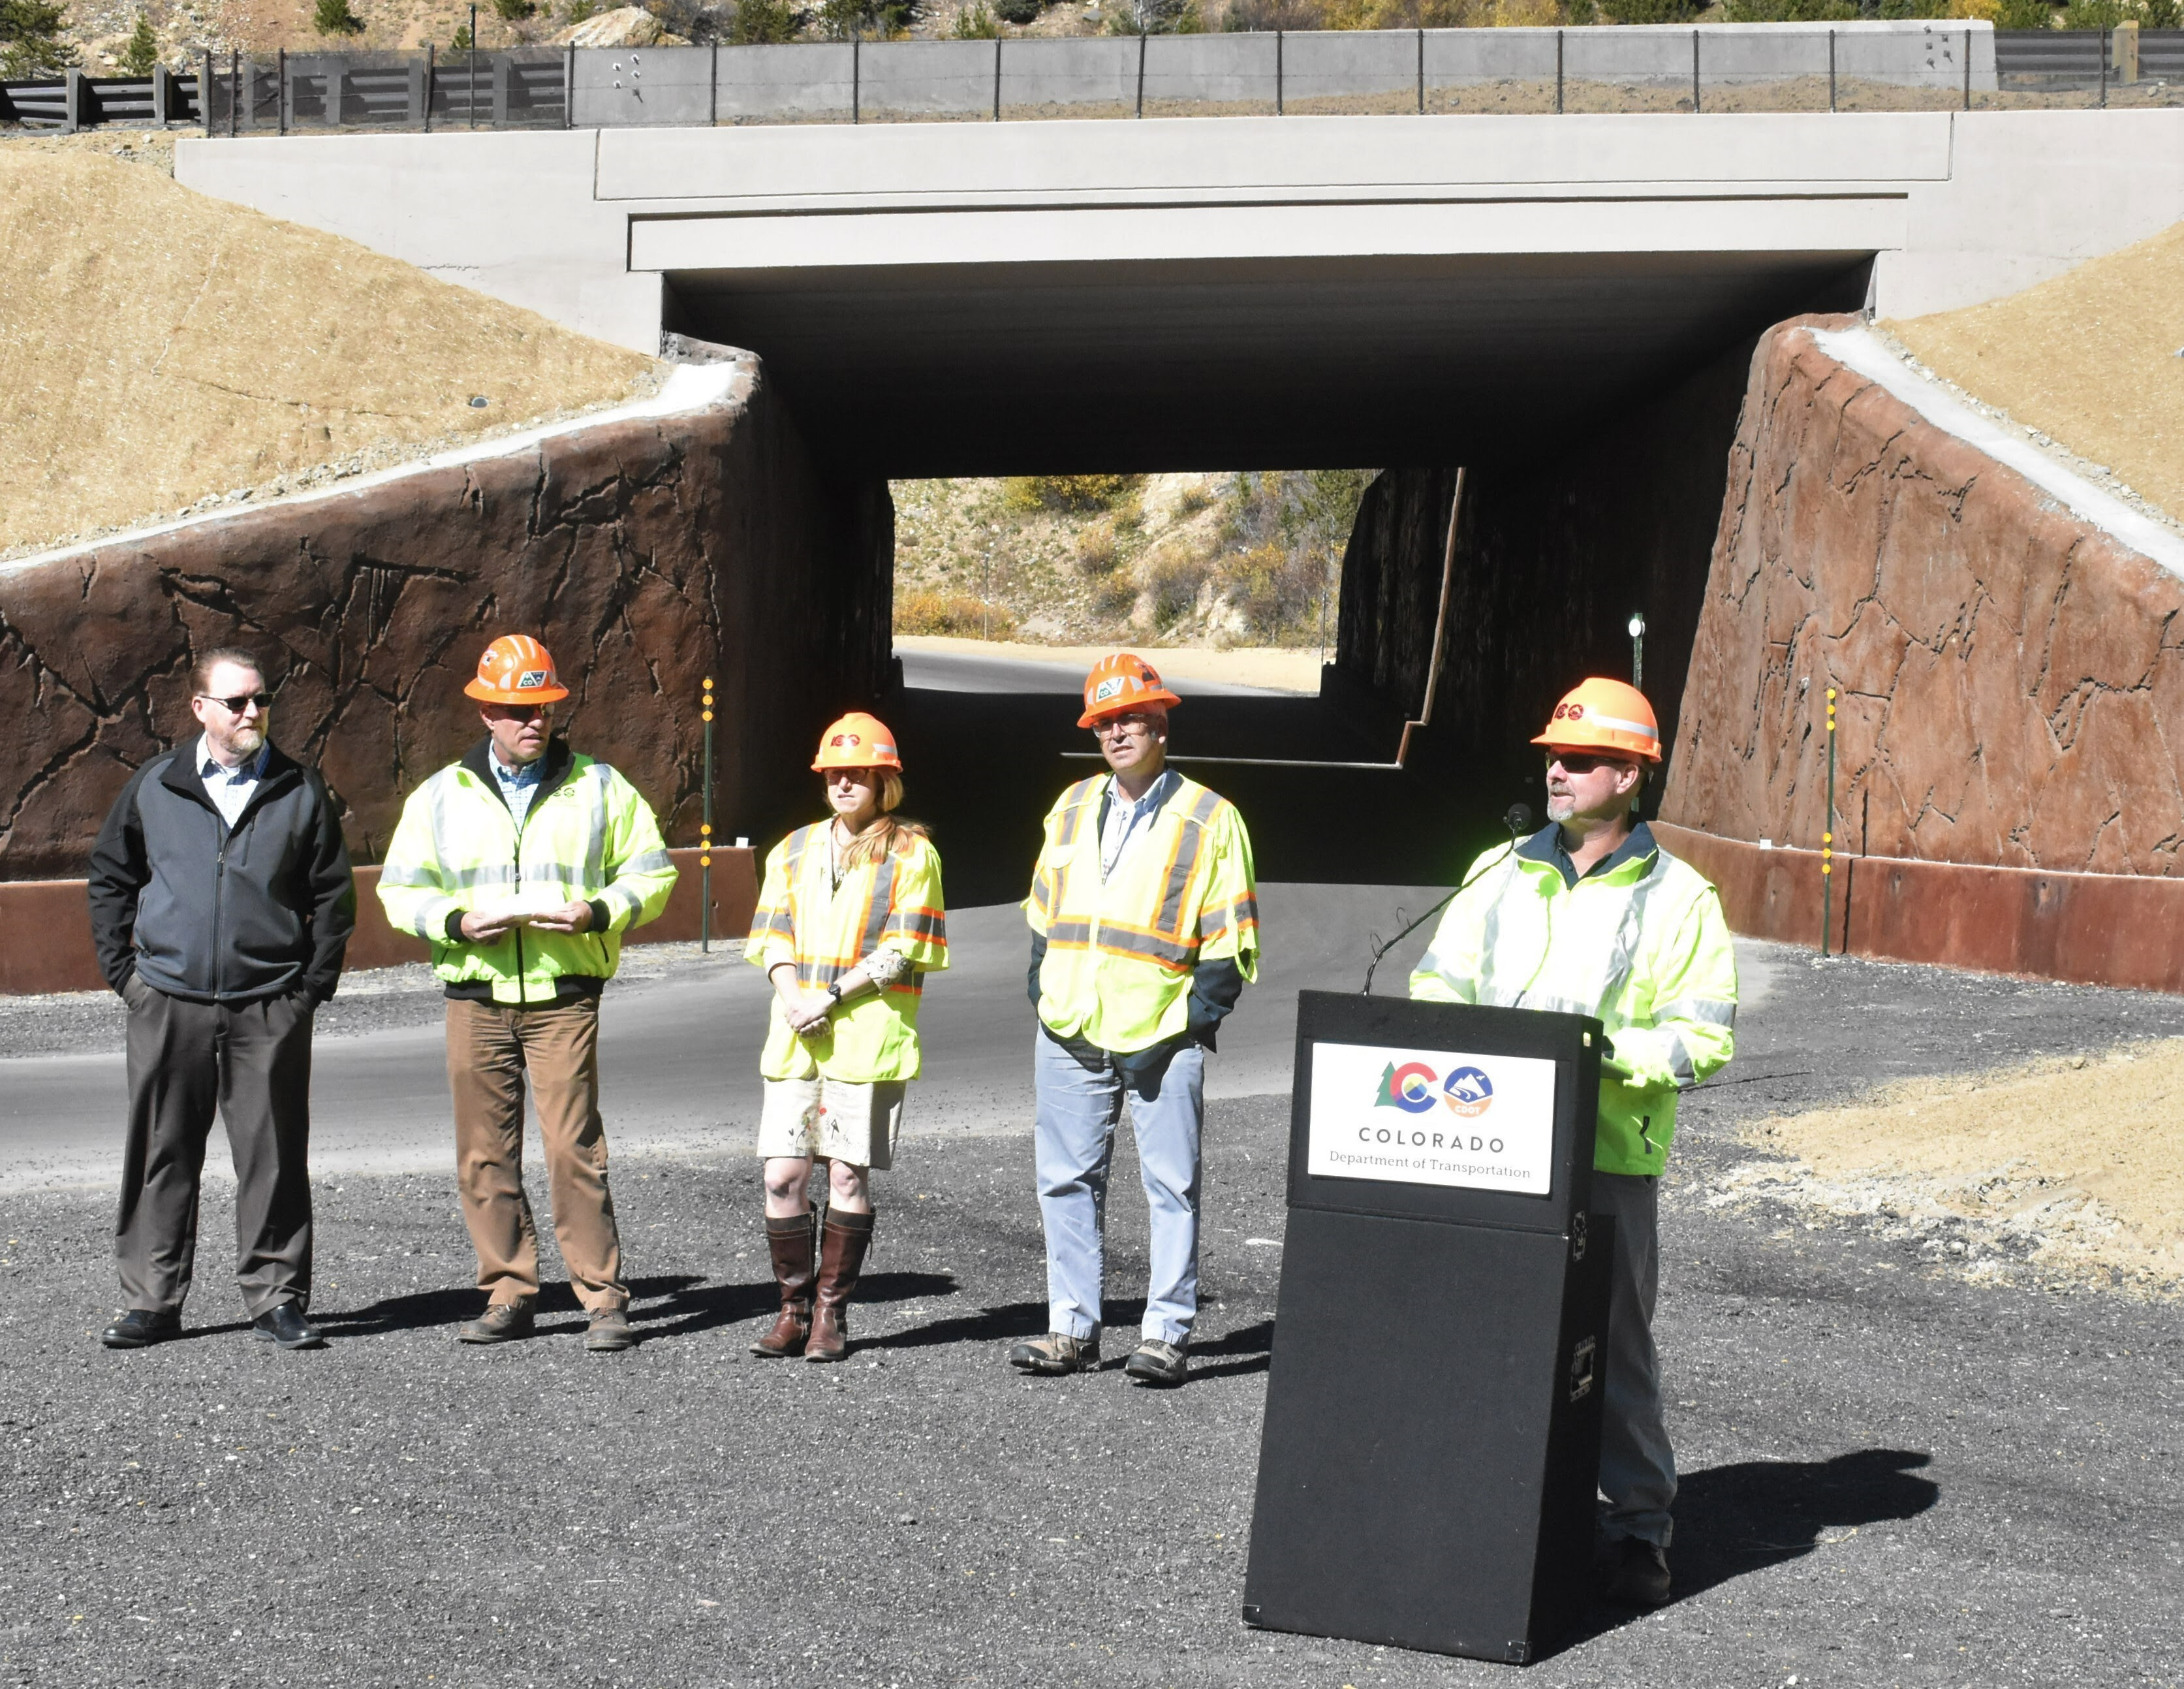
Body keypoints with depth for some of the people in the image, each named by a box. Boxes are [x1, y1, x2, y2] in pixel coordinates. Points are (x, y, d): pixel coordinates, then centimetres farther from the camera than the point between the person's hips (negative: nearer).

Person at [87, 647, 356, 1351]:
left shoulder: (301, 791, 5)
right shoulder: (153, 786, 7)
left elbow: (333, 895, 9)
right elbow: (110, 880, 16)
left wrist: (312, 984, 2)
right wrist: (123, 970, 7)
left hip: (270, 1008, -1)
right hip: (168, 1003, 1)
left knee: (273, 1155, 2)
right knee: (162, 1155, 5)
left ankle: (276, 1298, 10)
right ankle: (151, 1301, 13)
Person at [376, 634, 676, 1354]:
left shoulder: (598, 787, 7)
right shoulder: (441, 796, 10)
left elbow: (651, 873, 9)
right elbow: (400, 890, 12)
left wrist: (598, 913, -10)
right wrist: (457, 923, -8)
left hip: (564, 997, -2)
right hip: (475, 996, 3)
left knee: (574, 1147, -9)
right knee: (485, 1154, 4)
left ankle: (605, 1301, -3)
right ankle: (508, 1296, 14)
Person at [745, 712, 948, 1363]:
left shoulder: (910, 853, 2)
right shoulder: (794, 850, 17)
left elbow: (903, 949, -6)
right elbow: (772, 934, 11)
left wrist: (832, 997, -14)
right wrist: (791, 999, -8)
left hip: (870, 1036, -4)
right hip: (795, 1037, 4)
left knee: (848, 1175, -2)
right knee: (782, 1175, -2)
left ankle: (831, 1314, 8)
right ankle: (793, 1310, 10)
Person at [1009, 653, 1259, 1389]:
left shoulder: (1210, 819, -2)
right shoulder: (1072, 807, 13)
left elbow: (1230, 940, -3)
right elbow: (1043, 912, 20)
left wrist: (1194, 1023, -10)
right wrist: (1041, 995, 8)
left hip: (1162, 1038, -5)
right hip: (1071, 1033, 5)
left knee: (1171, 1186, 0)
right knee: (1067, 1182, 8)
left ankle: (1167, 1333, 7)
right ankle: (1073, 1328, 17)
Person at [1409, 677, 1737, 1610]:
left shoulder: (1676, 898, 1)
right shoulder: (1500, 874, 13)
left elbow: (1703, 1036, -4)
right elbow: (1435, 985, 14)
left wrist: (1609, 1052, -18)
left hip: (1608, 1155, -3)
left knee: (1615, 1340, 2)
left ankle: (1639, 1528, 12)